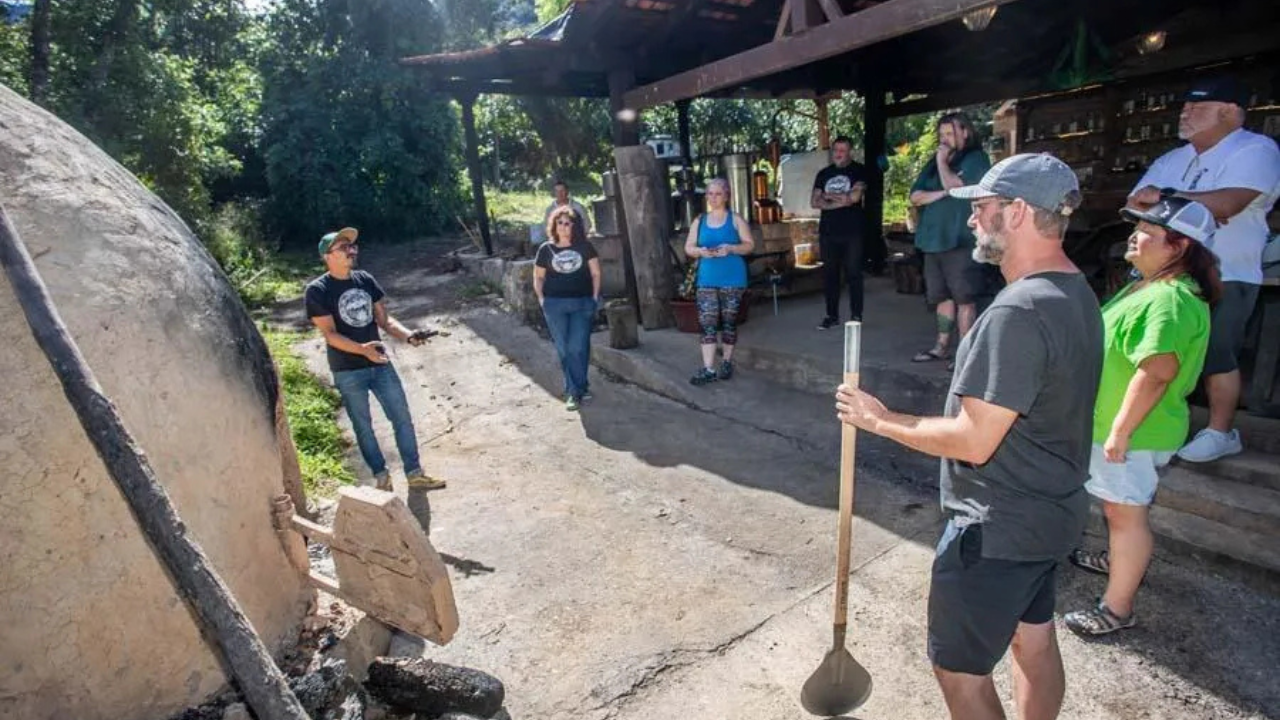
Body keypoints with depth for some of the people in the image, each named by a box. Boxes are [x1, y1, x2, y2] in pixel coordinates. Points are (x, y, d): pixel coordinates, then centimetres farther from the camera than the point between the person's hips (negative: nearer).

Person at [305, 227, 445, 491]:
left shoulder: (366, 280, 3)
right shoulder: (317, 290, -11)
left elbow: (384, 319, 5)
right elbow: (330, 334, -16)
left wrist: (408, 335, -13)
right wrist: (362, 349, -33)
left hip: (380, 364, 4)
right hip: (348, 372, -4)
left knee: (403, 418, 6)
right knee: (363, 426, 9)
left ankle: (415, 474, 17)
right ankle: (381, 477, 25)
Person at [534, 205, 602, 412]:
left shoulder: (585, 247, 4)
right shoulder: (546, 249, 5)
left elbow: (595, 273, 7)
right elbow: (538, 277, 11)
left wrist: (595, 297, -1)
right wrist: (542, 299, 0)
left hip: (582, 303, -1)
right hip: (555, 305, 1)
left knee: (578, 347, -5)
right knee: (564, 349, 2)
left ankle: (575, 390, 10)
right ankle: (579, 388, 13)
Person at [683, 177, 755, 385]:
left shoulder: (736, 220, 2)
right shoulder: (699, 221, 10)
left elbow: (749, 245, -1)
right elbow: (688, 248, 8)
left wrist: (730, 248, -19)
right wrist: (700, 251, -14)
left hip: (732, 279, -2)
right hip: (707, 280, 2)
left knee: (728, 321, 5)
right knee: (707, 323, -6)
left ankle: (727, 363, 20)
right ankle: (708, 369, -6)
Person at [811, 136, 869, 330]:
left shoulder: (859, 170, 2)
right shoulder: (824, 173, 14)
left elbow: (854, 197, -13)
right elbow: (814, 202, 4)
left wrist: (829, 197, -2)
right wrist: (841, 199, -7)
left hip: (852, 232, -4)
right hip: (828, 232, 4)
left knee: (853, 274, -1)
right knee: (829, 274, 5)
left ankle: (856, 315, 6)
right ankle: (832, 315, 14)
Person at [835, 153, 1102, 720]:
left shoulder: (1018, 312, -28)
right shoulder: (1076, 294, 5)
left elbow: (973, 441, -28)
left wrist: (880, 420, -16)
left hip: (1000, 527, -10)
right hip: (1051, 510, 10)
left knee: (959, 669, 9)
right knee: (1033, 641, 26)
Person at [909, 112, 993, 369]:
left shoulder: (976, 159, -1)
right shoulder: (935, 163, 19)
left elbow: (955, 187, -17)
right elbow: (915, 196, 8)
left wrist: (943, 162, -4)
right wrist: (941, 193, -8)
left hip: (961, 242, -7)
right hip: (934, 241, 7)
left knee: (964, 299, -5)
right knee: (943, 297, 11)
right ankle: (942, 346, 18)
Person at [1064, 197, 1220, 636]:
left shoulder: (1170, 300, -24)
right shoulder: (1152, 287, 10)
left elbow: (1157, 371, -32)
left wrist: (1120, 430, -29)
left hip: (1133, 431, -10)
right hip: (1113, 422, 10)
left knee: (1125, 512, 1)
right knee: (1119, 507, 26)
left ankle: (1117, 609, 14)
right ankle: (1120, 560, 48)